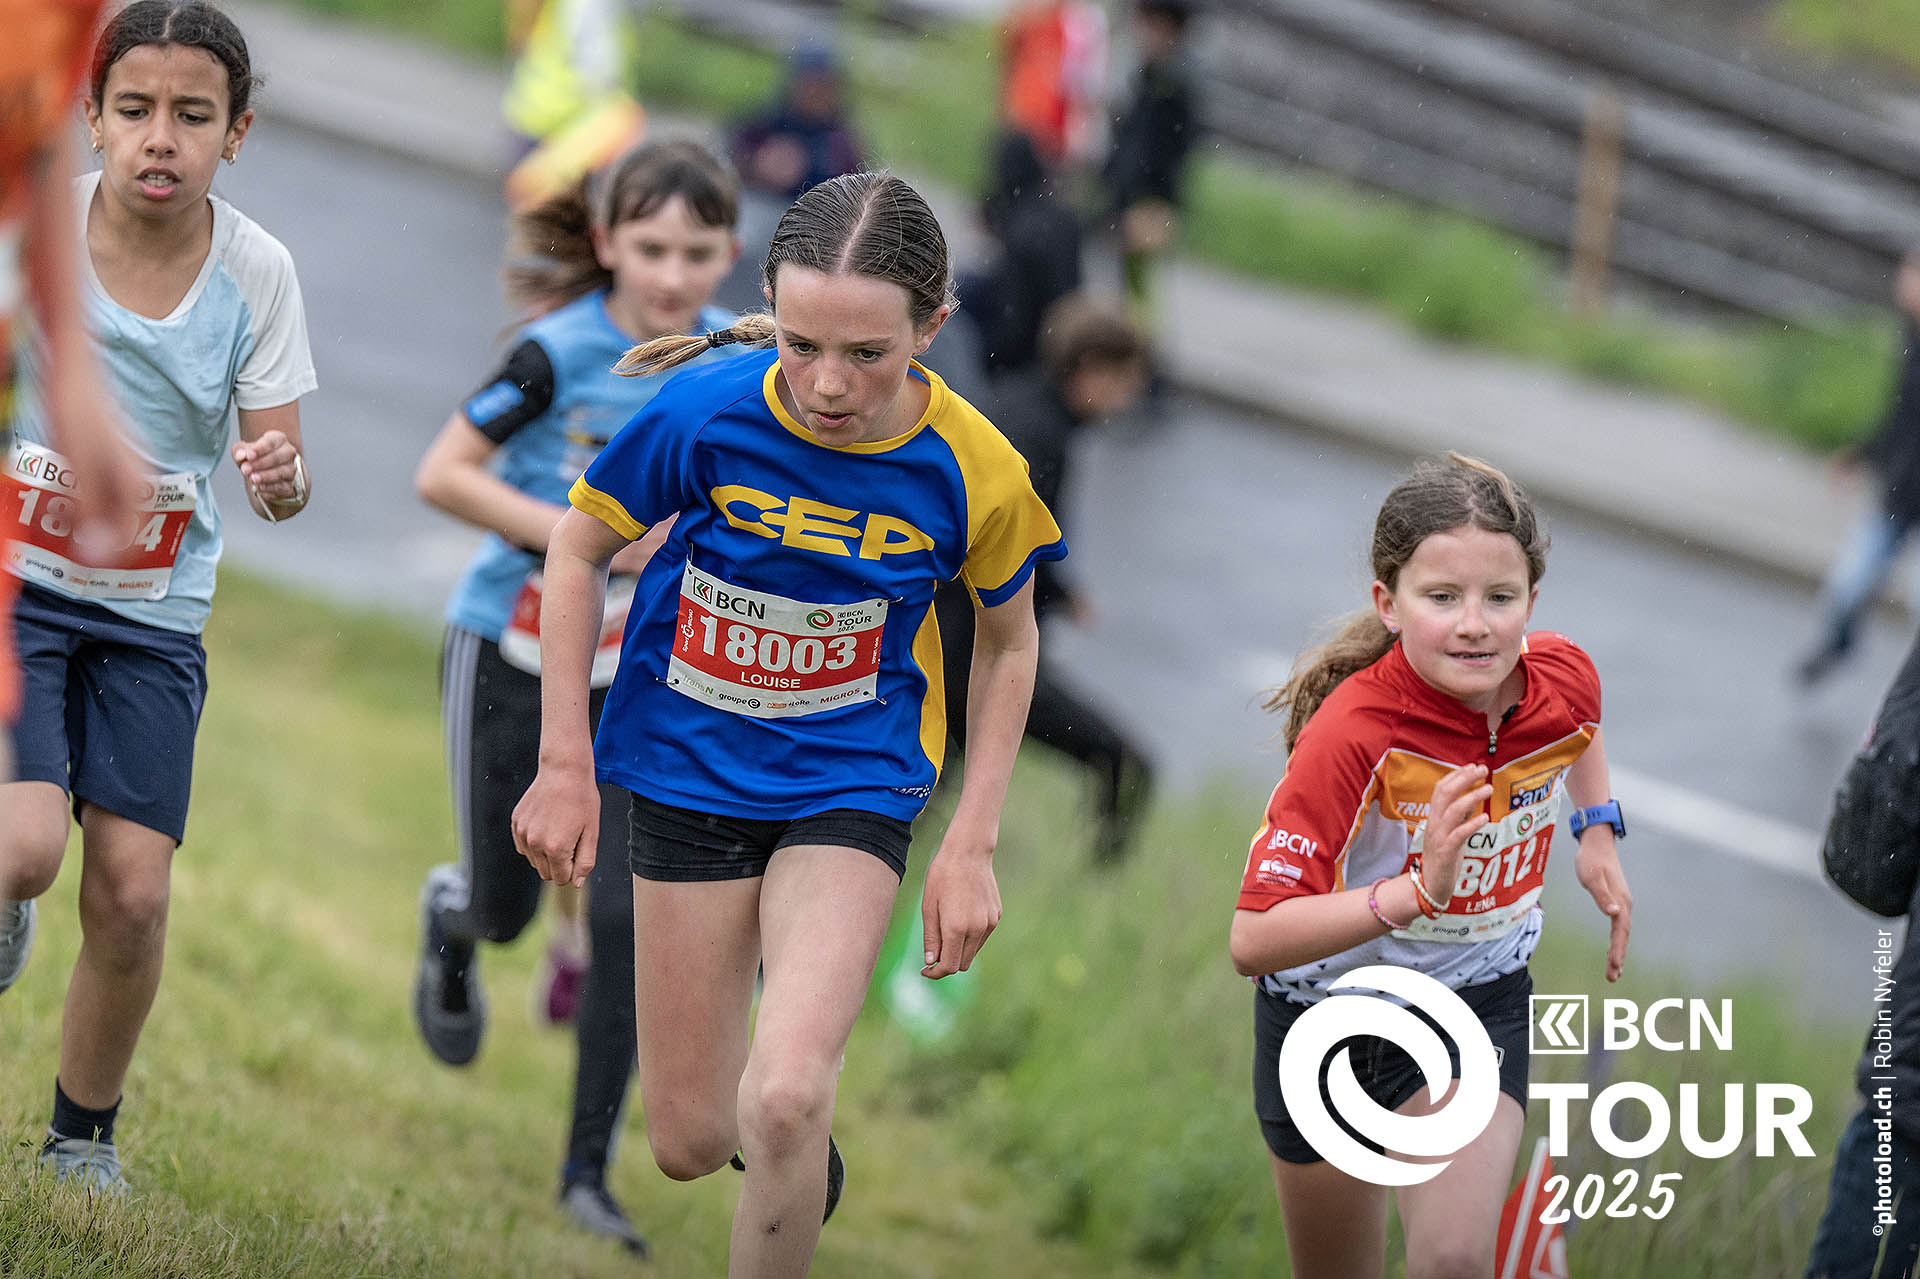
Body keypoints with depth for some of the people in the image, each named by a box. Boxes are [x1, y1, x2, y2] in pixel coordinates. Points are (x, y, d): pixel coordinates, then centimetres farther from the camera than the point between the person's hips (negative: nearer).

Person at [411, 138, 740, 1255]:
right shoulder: (558, 355, -19)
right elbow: (443, 475, -17)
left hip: (651, 672, 2)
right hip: (516, 654, -2)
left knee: (631, 918, -8)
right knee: (507, 906, 9)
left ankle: (589, 1174, 2)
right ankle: (451, 922, 50)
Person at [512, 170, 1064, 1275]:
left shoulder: (974, 473, -17)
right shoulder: (707, 414, -20)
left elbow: (1009, 645, 3)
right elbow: (580, 549, -2)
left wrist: (972, 846, -1)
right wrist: (564, 765, -3)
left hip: (850, 786, -1)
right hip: (689, 772, 1)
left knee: (782, 1107, -24)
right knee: (691, 1142, 7)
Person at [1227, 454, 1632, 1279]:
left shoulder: (1562, 678, -16)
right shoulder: (1352, 735, -32)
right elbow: (1254, 940, -38)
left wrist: (1597, 834, 3)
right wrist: (1417, 891, -48)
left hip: (1478, 1002, 2)